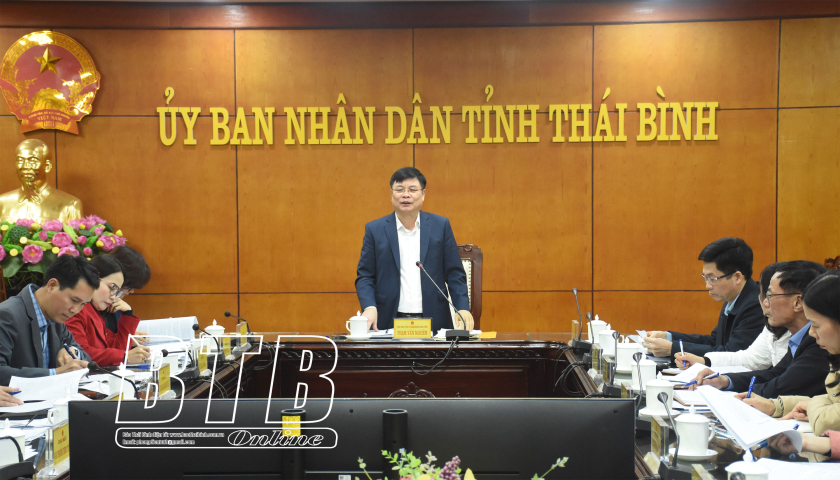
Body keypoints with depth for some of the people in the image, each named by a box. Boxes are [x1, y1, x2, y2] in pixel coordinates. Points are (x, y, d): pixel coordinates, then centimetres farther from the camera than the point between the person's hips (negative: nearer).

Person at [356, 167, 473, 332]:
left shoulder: (441, 226, 8)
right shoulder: (375, 230, 7)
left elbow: (455, 274, 7)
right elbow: (364, 276, 6)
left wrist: (463, 308, -7)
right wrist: (369, 307, -12)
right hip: (389, 323, 0)